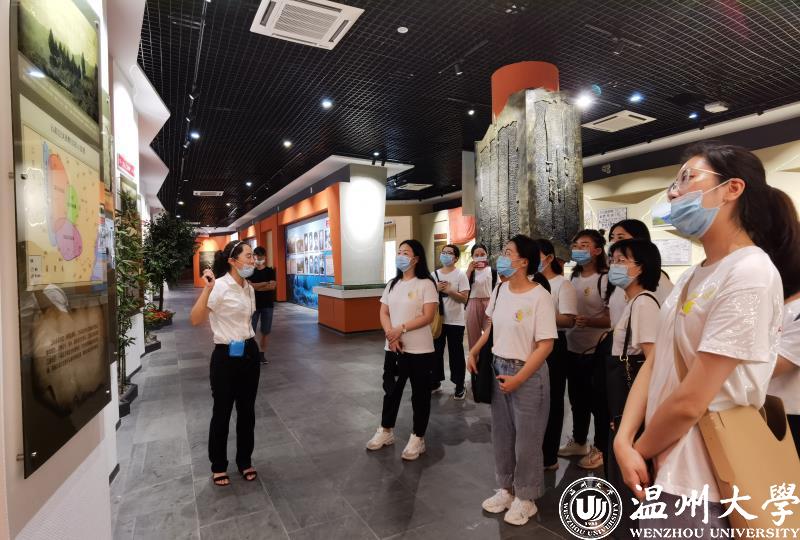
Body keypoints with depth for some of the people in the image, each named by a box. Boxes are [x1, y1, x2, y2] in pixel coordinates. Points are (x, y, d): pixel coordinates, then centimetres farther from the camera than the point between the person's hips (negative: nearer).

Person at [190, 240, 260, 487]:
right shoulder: (219, 286, -16)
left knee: (247, 411, 14)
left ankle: (244, 461, 32)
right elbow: (195, 320, -25)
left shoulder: (249, 288, 6)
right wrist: (207, 289, -33)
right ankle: (218, 466, 30)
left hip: (249, 352, 6)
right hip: (226, 356, -6)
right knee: (222, 412, 10)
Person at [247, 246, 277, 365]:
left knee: (266, 331, 7)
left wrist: (256, 287, -11)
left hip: (268, 304, 1)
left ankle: (262, 353, 19)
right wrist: (266, 283, -12)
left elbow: (273, 286, -10)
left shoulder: (270, 271, 4)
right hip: (253, 304, -1)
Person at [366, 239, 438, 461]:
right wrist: (390, 334, -12)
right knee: (390, 390, 17)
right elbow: (383, 313, 6)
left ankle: (417, 438, 24)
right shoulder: (392, 284, 9)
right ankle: (386, 431, 36)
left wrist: (401, 328, -21)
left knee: (420, 394, 8)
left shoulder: (426, 284, -10)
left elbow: (428, 317, -16)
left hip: (419, 350, -6)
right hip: (393, 348, 6)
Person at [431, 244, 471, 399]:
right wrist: (436, 289, -10)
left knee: (456, 353, 4)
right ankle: (435, 382, 28)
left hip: (455, 321, -4)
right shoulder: (434, 274, 6)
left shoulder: (460, 275, -6)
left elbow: (464, 298, -11)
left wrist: (449, 290, -21)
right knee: (436, 351, 13)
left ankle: (460, 386, 16)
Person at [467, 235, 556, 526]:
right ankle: (506, 489, 38)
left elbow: (545, 345, -19)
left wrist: (518, 379, -19)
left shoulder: (539, 296, -18)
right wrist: (474, 351, 10)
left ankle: (525, 498, 31)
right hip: (498, 368, 6)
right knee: (501, 434, 17)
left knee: (526, 438, 9)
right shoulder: (500, 289, 1)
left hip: (527, 374, -6)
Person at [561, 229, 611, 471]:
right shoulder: (573, 278, 7)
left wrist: (589, 321, -31)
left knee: (598, 401, 9)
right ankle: (579, 441, 36)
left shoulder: (605, 279, -14)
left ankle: (600, 449, 27)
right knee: (577, 399, 19)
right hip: (573, 347, 7)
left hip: (597, 350, -6)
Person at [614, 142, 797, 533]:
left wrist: (640, 450, -7)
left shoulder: (750, 275, -20)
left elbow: (690, 401, -22)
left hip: (698, 483, -7)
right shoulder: (693, 276, 7)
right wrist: (624, 441, -7)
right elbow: (654, 364, 3)